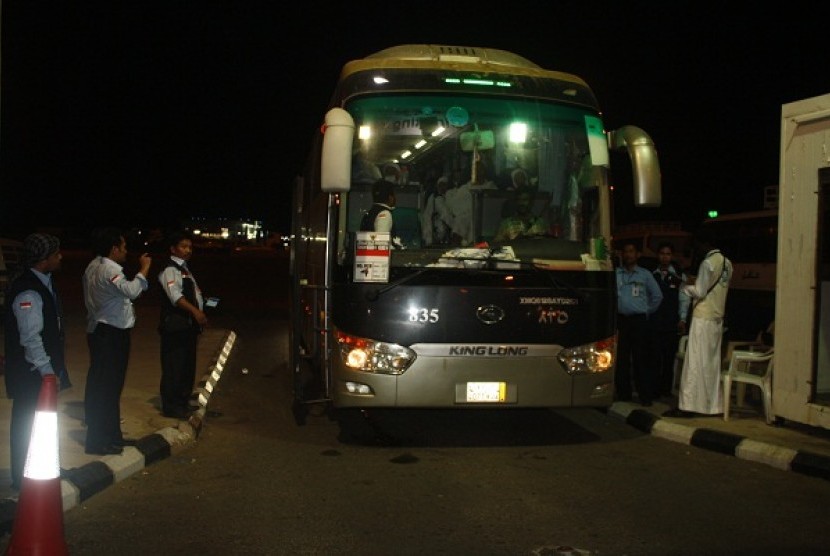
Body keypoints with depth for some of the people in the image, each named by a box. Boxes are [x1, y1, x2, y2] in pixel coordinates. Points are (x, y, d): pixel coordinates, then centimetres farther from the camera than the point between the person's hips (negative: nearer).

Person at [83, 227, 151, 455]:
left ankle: (111, 435, 27)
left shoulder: (94, 266, 13)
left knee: (105, 385, 17)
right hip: (111, 335, -11)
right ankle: (98, 441, 3)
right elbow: (131, 291, -35)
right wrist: (144, 269, -25)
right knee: (105, 387, -4)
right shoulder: (109, 270, -20)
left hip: (100, 331, 11)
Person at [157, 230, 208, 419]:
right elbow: (175, 296, -25)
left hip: (189, 325, 10)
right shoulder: (170, 270, -12)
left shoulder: (185, 269, 18)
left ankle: (182, 401, 27)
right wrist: (195, 311, -34)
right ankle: (171, 406, 3)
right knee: (174, 366, -4)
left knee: (188, 364, 15)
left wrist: (199, 316, 14)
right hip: (175, 325, -10)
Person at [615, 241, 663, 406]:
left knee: (641, 358, -4)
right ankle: (623, 394, 11)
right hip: (620, 320, 1)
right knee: (621, 358, 2)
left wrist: (648, 312, 9)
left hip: (639, 320, -1)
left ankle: (646, 396, -1)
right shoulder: (615, 274, 10)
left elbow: (657, 296, 13)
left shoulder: (645, 274, 10)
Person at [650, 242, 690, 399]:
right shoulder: (651, 275, 7)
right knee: (655, 356, -3)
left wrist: (682, 320, -2)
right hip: (653, 323, 0)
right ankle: (655, 390, 3)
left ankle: (666, 390, 12)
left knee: (669, 357, 4)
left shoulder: (679, 276, 6)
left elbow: (684, 299, 4)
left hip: (672, 324, 0)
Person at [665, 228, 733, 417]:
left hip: (703, 318, -8)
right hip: (718, 318, 8)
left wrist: (683, 285, -3)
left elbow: (699, 292, -16)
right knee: (712, 362, 11)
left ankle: (688, 406, -6)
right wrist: (696, 282, 16)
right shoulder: (726, 263, 11)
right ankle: (713, 405, 13)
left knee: (696, 362, -7)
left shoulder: (707, 263, -15)